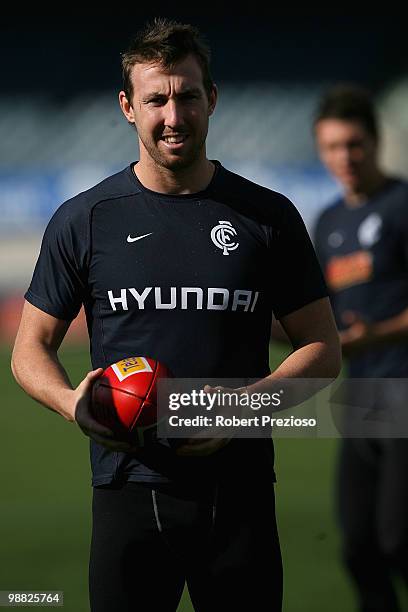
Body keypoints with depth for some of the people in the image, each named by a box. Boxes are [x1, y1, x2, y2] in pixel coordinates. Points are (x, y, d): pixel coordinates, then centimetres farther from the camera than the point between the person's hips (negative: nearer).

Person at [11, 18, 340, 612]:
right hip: (129, 489, 0)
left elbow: (322, 350, 7)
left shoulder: (268, 217, 5)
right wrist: (71, 402, -13)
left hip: (240, 491, 1)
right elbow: (32, 347, 10)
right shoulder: (84, 221, 4)